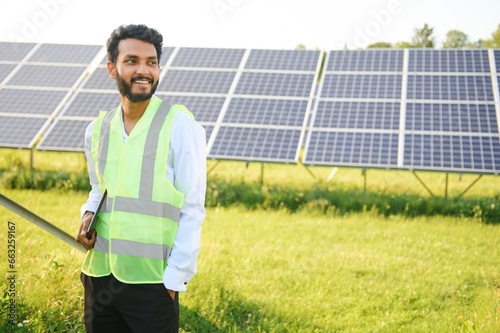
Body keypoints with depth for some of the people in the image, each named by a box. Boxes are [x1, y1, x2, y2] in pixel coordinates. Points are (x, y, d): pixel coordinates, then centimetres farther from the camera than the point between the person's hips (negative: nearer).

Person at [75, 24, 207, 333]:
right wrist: (88, 213, 1)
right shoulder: (97, 129, 6)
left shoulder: (180, 126, -10)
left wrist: (175, 279, -11)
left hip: (153, 284, -5)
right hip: (99, 277, 5)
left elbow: (192, 211, -9)